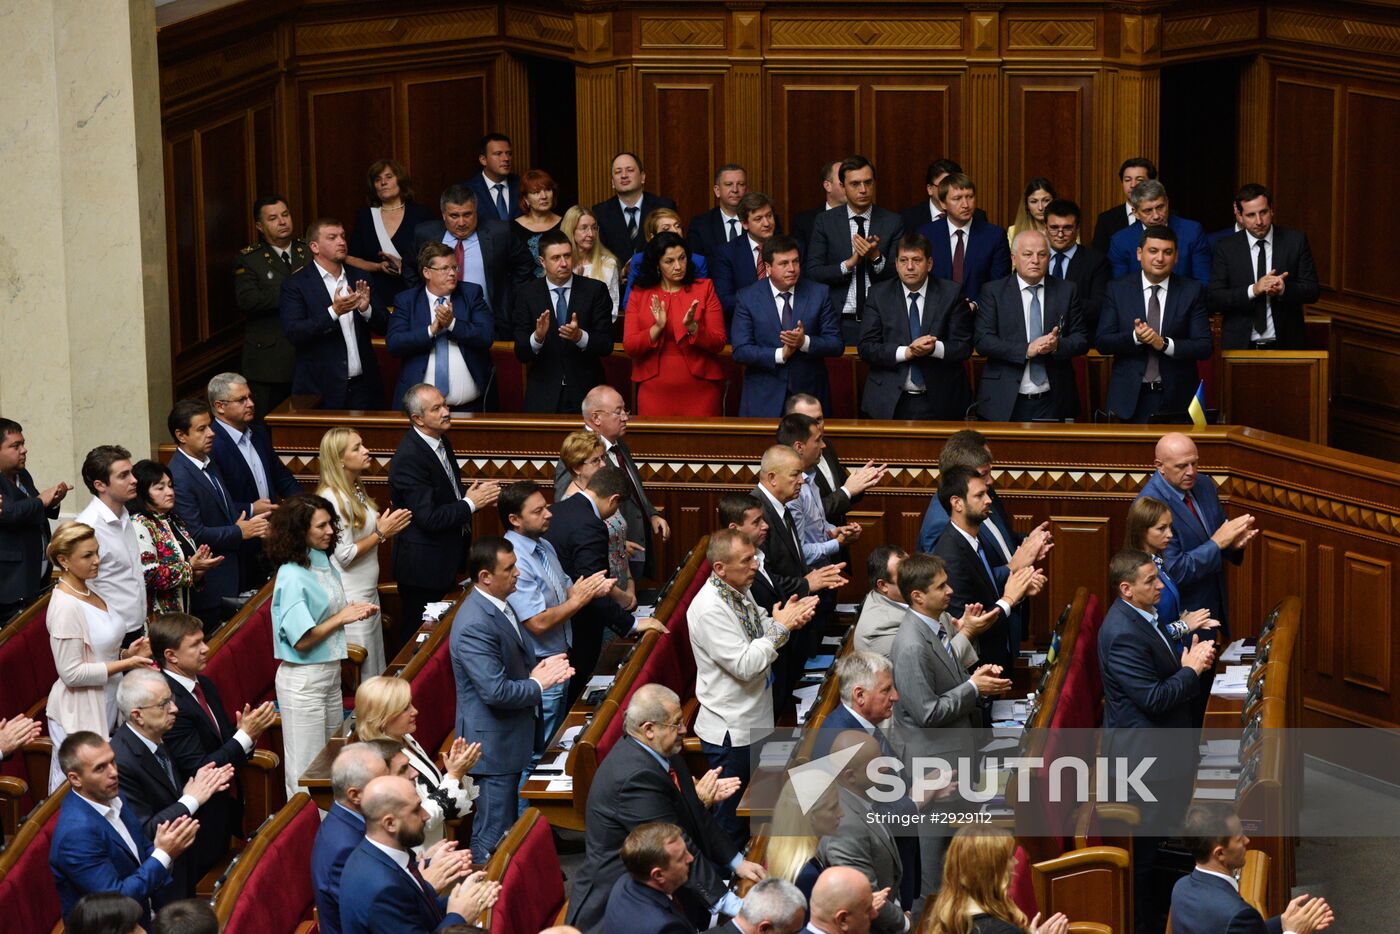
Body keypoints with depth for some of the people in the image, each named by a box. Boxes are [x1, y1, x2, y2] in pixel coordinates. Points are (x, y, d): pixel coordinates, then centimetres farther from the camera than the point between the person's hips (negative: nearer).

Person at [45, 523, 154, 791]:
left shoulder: (88, 591, 8)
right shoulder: (65, 606, -19)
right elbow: (71, 673, -20)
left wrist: (126, 653, 2)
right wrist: (125, 664, -18)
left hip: (104, 708, 9)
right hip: (79, 714, -9)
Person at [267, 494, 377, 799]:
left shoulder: (325, 564, 6)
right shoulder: (292, 576, -19)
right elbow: (301, 639, -20)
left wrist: (356, 611, 2)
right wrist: (342, 618, -15)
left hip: (331, 670, 8)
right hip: (303, 679, -8)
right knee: (307, 769, 0)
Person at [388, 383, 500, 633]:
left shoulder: (440, 441, 5)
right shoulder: (409, 458, -24)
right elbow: (429, 518, -27)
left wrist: (474, 493, -1)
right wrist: (470, 504, -18)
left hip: (446, 561, 9)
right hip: (423, 567, -9)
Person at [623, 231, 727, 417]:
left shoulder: (704, 288, 3)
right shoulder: (639, 295, 6)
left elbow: (719, 343, -3)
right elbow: (629, 346, -2)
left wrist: (692, 327, -21)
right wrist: (657, 328, -18)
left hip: (699, 388, 0)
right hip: (655, 391, 1)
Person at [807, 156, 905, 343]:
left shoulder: (892, 222, 3)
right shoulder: (825, 222, 4)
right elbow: (814, 273, -2)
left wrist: (876, 257, -18)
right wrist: (849, 263, -15)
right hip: (841, 322, 0)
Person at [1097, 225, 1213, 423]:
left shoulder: (1192, 291, 0)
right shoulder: (1117, 289, 2)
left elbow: (1204, 347, -5)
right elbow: (1102, 342, -2)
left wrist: (1165, 344, -20)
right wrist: (1134, 338, -21)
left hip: (1176, 399, 0)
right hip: (1130, 399, 0)